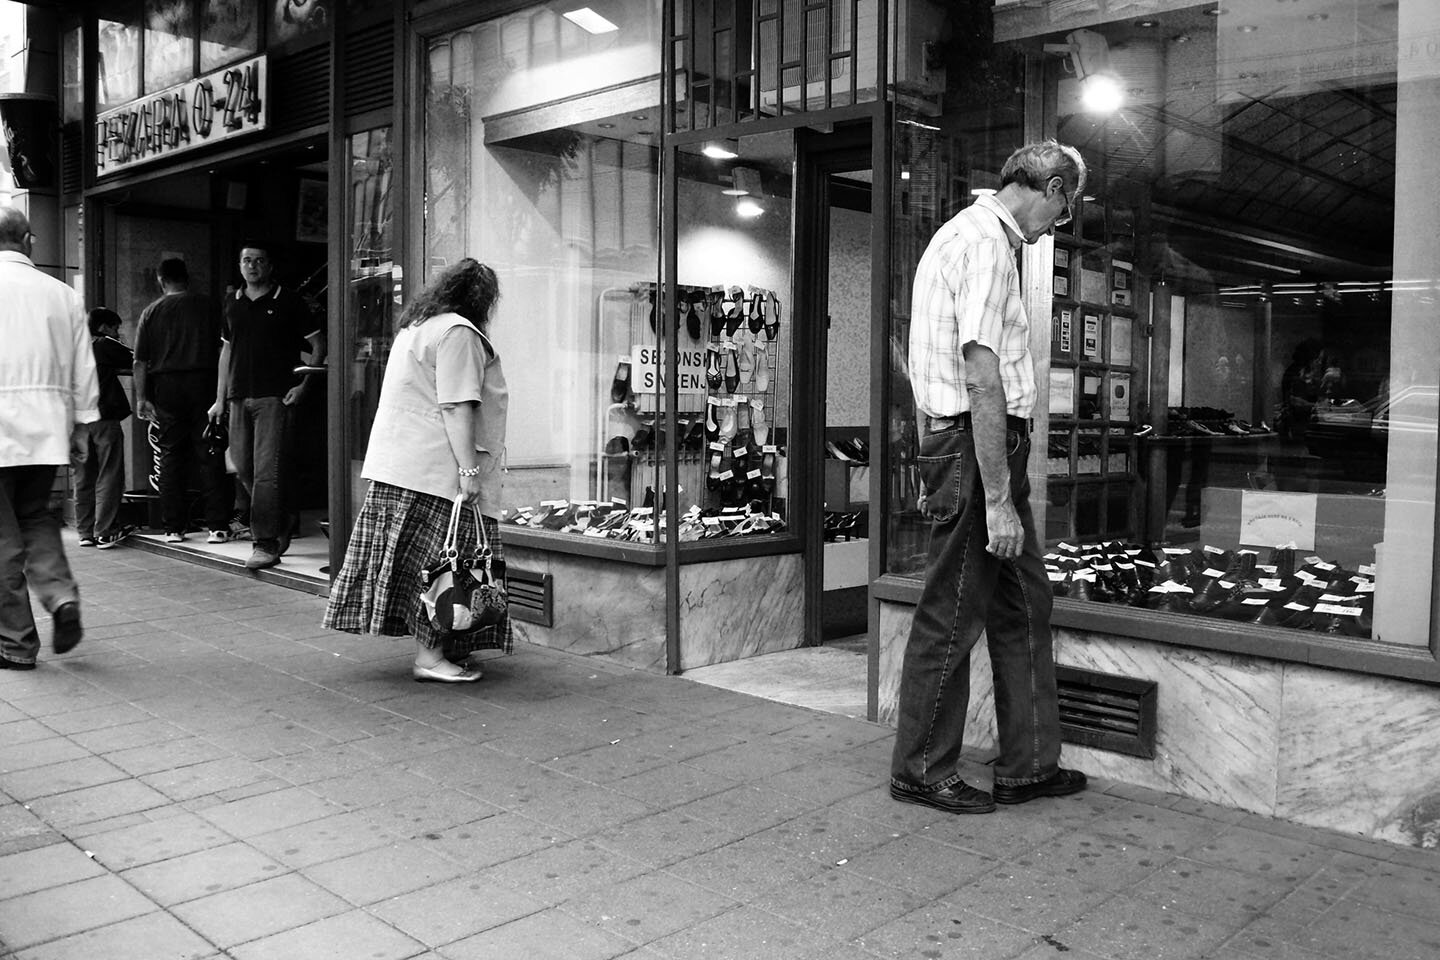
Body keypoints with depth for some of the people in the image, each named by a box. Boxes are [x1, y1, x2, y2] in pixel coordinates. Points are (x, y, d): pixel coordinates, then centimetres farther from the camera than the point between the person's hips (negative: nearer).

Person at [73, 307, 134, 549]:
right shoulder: (105, 345, -2)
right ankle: (105, 533, -4)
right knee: (108, 477, -2)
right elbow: (135, 362, 3)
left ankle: (85, 532, 14)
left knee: (84, 479, 11)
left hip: (78, 421, 6)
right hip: (104, 419, -6)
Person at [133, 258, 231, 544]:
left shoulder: (151, 312, 5)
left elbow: (140, 361, 0)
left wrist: (141, 397, 2)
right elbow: (224, 351, 1)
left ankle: (174, 528, 8)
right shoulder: (208, 306, 3)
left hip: (166, 386, 1)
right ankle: (218, 526, -1)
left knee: (171, 458, 7)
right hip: (204, 383, -1)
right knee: (210, 458, 1)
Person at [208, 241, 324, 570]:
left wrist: (303, 385, -8)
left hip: (275, 396, -6)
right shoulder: (233, 305, 14)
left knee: (267, 471, -10)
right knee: (242, 466, 7)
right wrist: (220, 400, 15)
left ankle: (266, 544, -6)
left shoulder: (288, 302, 0)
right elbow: (227, 351, 20)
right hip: (239, 396, 6)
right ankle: (283, 518, 27)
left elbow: (319, 345, 1)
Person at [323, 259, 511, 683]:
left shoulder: (414, 327, 22)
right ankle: (429, 655, -4)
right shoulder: (458, 332, -10)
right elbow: (456, 407, -17)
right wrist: (468, 469, -19)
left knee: (425, 560, 11)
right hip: (436, 468, -10)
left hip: (397, 464, 10)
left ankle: (431, 647, 16)